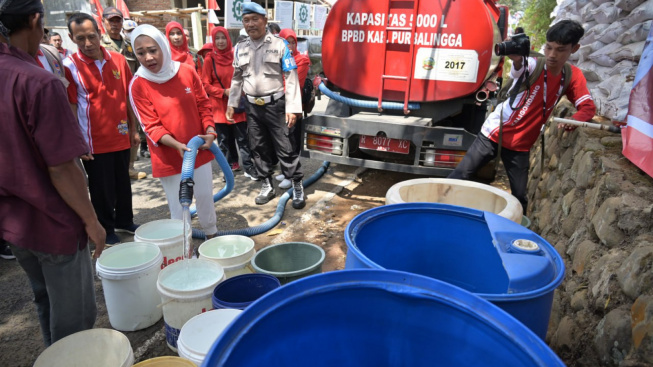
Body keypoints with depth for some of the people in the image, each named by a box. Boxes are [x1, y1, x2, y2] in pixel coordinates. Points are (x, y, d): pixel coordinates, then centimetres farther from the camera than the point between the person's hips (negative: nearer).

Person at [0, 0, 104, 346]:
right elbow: (61, 168, -24)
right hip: (53, 223, -8)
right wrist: (91, 221, -12)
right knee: (73, 317, 11)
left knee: (46, 301, 27)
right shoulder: (39, 83, -23)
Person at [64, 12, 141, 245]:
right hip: (94, 142, -4)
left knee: (123, 183, 17)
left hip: (121, 137, 4)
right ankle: (106, 230, 25)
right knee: (102, 189, 8)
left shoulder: (118, 60, 1)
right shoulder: (70, 66, -9)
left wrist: (133, 129, 8)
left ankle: (124, 221, 35)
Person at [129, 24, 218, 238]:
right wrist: (177, 145, -29)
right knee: (178, 207, 5)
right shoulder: (138, 85, -12)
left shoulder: (187, 71, -4)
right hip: (168, 157, -3)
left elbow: (204, 105, 4)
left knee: (205, 197, 16)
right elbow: (151, 127, -14)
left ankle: (212, 235, 37)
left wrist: (209, 131, -12)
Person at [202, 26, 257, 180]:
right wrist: (223, 91, -15)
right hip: (220, 105, -1)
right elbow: (205, 84, -3)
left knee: (242, 137, 1)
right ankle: (230, 166, 21)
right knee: (224, 139, 8)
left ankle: (248, 167, 6)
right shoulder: (210, 59, -3)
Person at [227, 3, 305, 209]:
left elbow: (291, 78, -9)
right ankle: (267, 186, 23)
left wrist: (292, 108, -15)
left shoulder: (279, 45, -5)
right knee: (258, 148, 10)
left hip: (275, 104, -5)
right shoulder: (240, 48, 8)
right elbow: (237, 79, 18)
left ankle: (298, 187, 7)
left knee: (285, 148, -3)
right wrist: (231, 104, 15)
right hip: (252, 107, 5)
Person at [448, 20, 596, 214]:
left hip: (520, 145, 4)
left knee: (520, 196, 8)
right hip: (494, 134, -4)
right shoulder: (534, 65, -13)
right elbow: (519, 70, -37)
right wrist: (517, 60, -62)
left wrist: (574, 119, -28)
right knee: (460, 176, -5)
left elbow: (588, 107, -4)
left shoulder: (573, 76, 1)